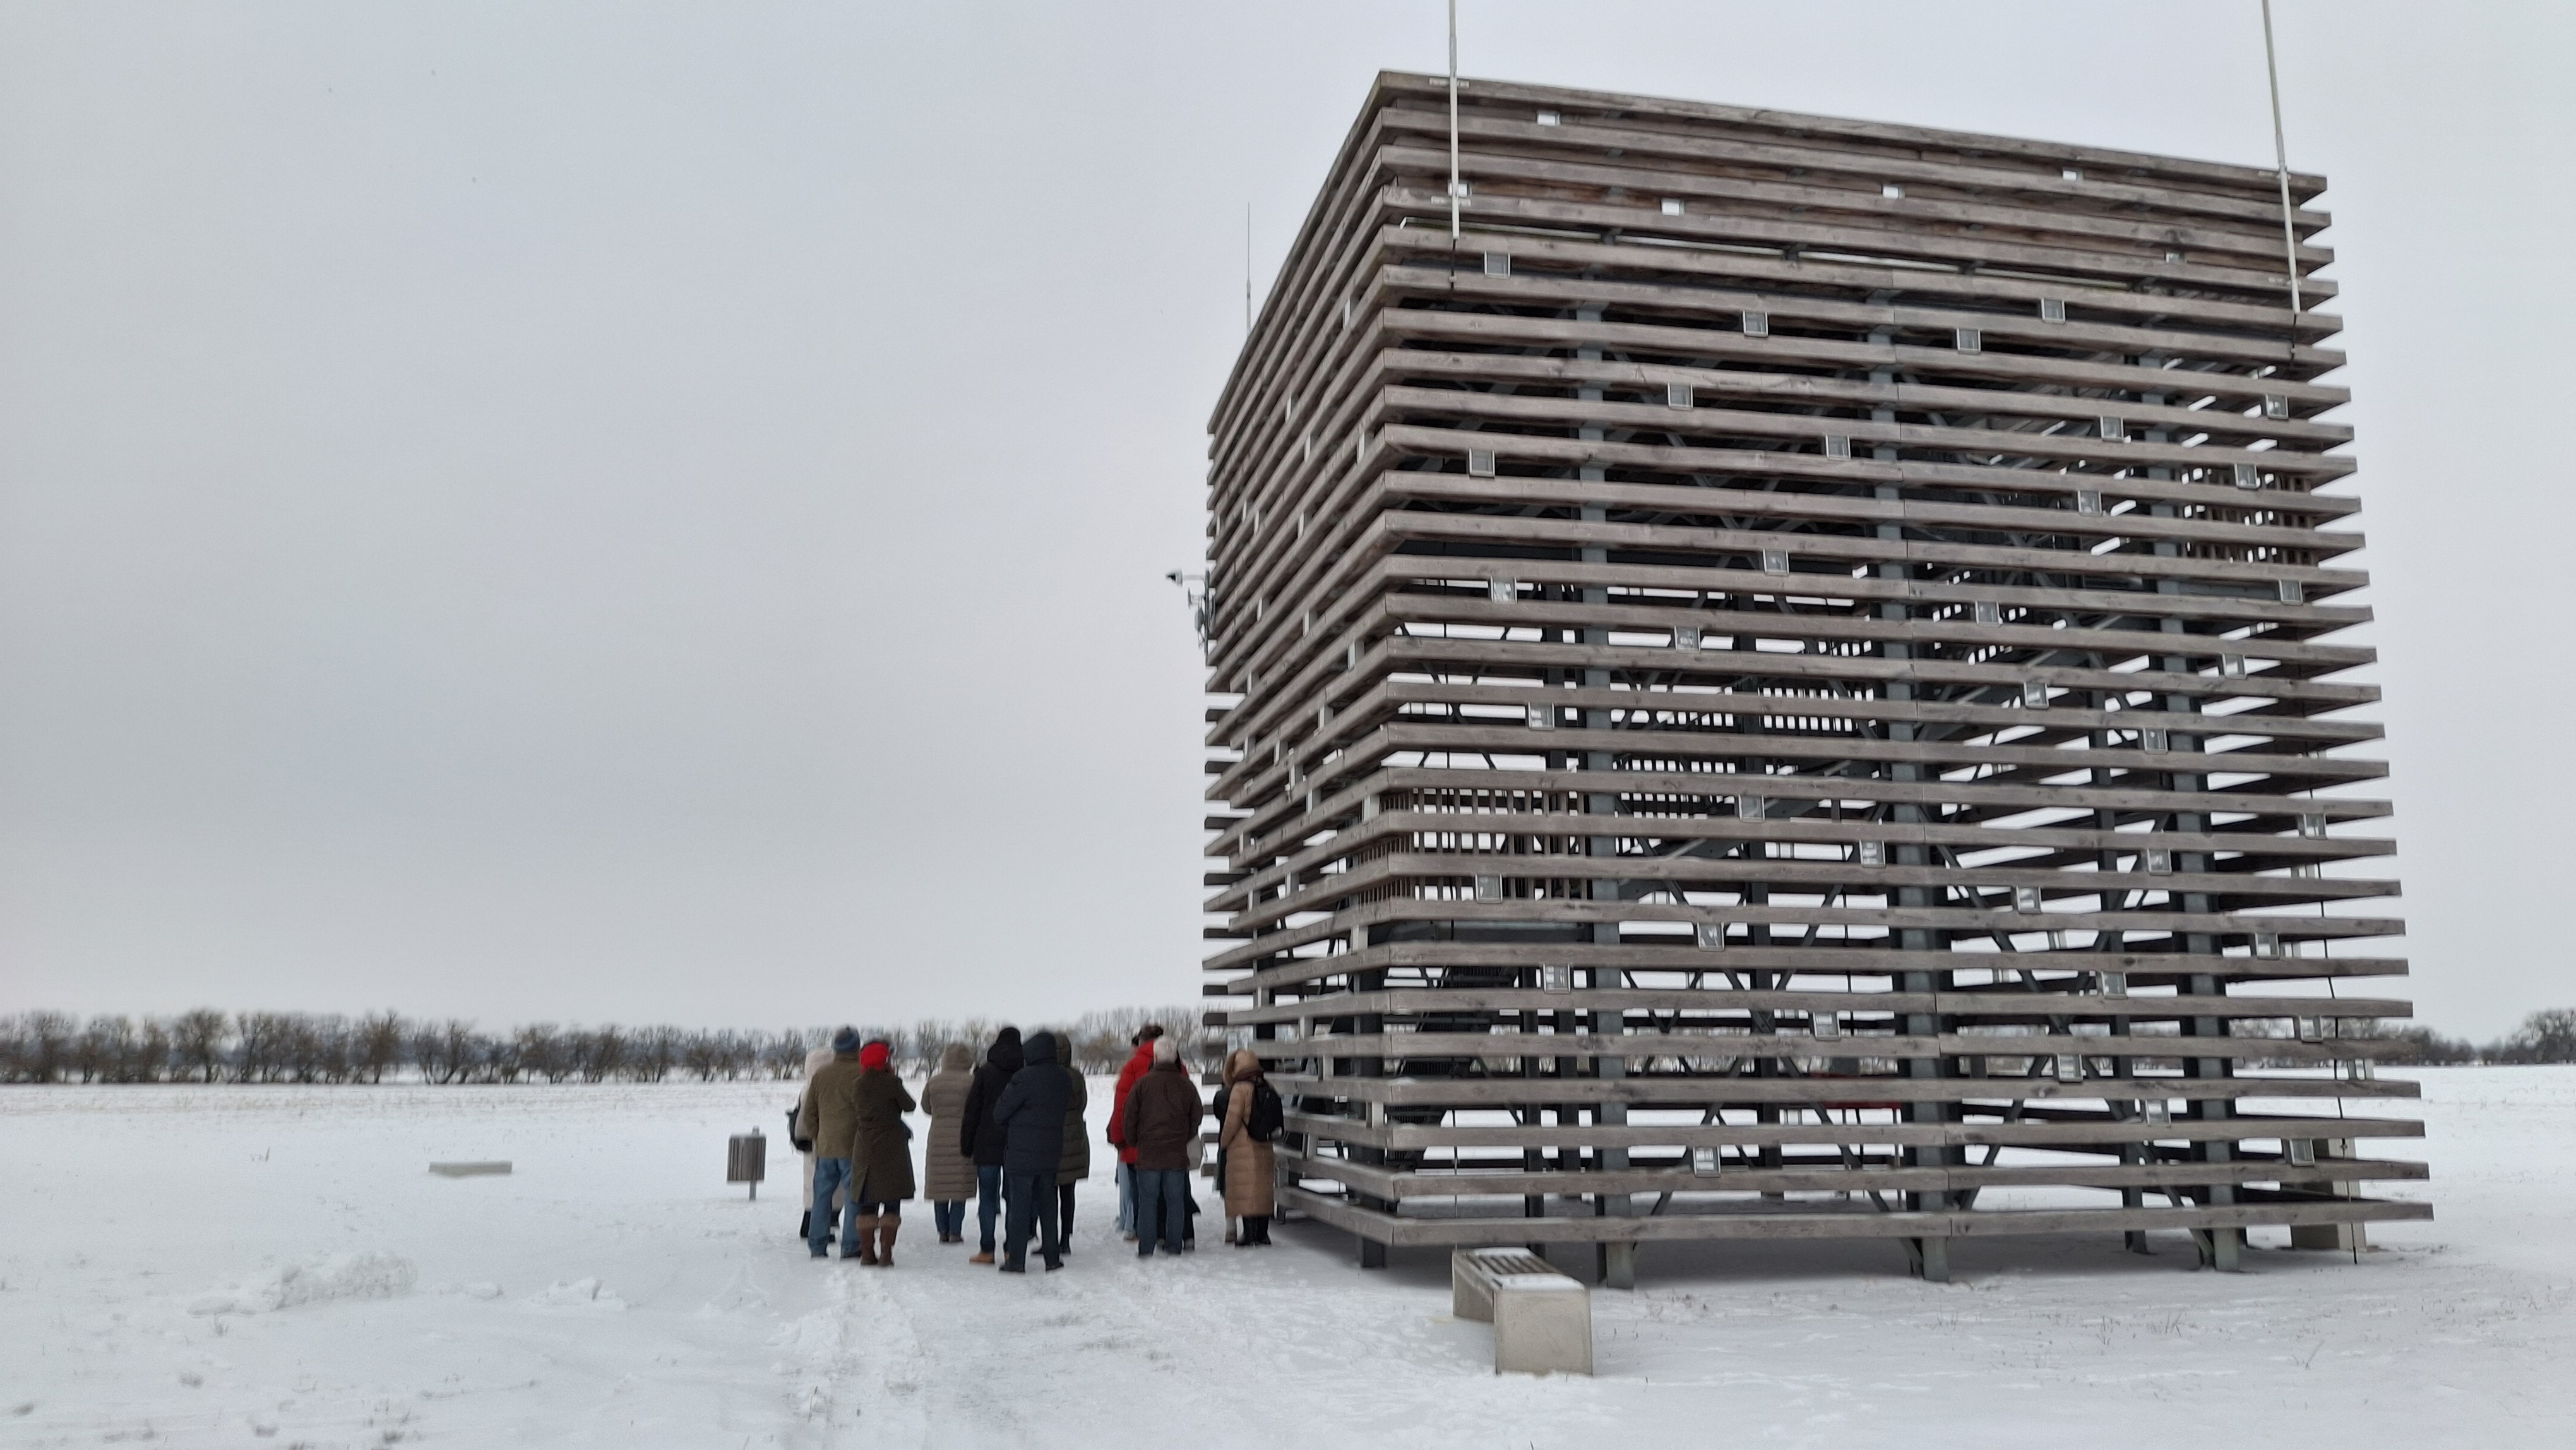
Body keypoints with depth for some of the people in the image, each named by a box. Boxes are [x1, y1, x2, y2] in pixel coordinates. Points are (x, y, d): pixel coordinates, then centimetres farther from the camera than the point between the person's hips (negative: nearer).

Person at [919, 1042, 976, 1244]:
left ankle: (943, 1231, 13)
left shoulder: (934, 1081, 1)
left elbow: (927, 1107, 13)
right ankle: (955, 1232, 0)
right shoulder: (972, 1081, -9)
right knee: (960, 1188, 3)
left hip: (938, 1140, 3)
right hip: (963, 1140, -3)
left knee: (940, 1188, 10)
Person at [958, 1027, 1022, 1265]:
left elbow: (972, 1111, -2)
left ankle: (987, 1250, 2)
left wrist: (966, 1145, 5)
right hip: (1018, 1145, 2)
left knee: (987, 1196, 4)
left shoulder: (985, 1073, -3)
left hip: (987, 1145, -2)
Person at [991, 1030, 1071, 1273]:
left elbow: (1000, 1113, -10)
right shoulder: (1062, 1079, 3)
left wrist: (1009, 1128, 11)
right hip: (1051, 1152, 6)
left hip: (1022, 1152, -6)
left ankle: (1016, 1260, 4)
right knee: (1047, 1204, 15)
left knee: (1020, 1205, 2)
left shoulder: (1025, 1078, -17)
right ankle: (1052, 1257, 17)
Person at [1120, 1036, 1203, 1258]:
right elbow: (1196, 1117, 10)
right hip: (1177, 1155, 2)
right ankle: (1173, 1245, 9)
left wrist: (1133, 1141, 16)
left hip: (1148, 1154, -2)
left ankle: (1145, 1247, 3)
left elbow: (1130, 1117, -1)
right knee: (1175, 1200, 8)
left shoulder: (1142, 1084, -5)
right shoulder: (1187, 1085, 2)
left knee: (1147, 1200, 4)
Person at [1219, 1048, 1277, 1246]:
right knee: (1263, 1191, 11)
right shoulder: (1267, 1088, 7)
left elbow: (1232, 1120, -12)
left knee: (1245, 1193, -2)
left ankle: (1249, 1235, -3)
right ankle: (1262, 1235, 15)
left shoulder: (1240, 1088, -12)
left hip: (1242, 1148, -6)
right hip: (1265, 1148, 6)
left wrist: (1223, 1142, 2)